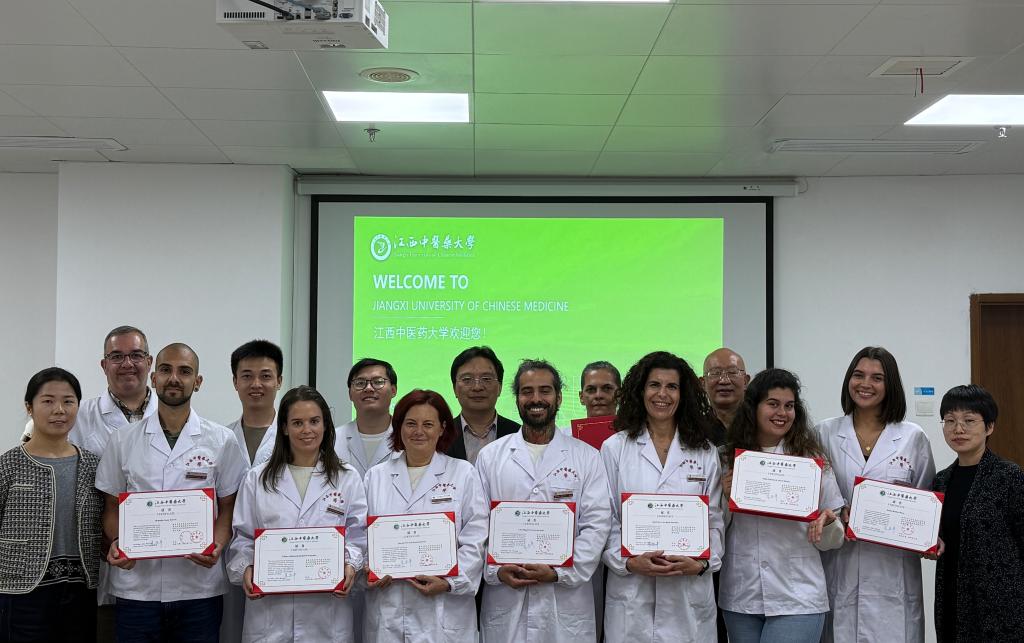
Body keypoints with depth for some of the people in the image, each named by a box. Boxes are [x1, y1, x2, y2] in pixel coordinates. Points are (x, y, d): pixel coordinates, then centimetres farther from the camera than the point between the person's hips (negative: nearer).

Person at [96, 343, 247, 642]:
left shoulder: (222, 441, 3)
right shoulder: (122, 441, 6)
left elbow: (228, 508, 6)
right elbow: (112, 507, 11)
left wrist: (216, 545, -12)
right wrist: (116, 543, -8)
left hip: (198, 587, -1)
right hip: (136, 588, 1)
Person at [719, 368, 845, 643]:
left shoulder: (812, 459, 1)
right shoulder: (729, 458, 5)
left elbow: (831, 542, 5)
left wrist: (827, 522, -17)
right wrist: (725, 496, -6)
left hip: (797, 599, -2)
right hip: (740, 599, 2)